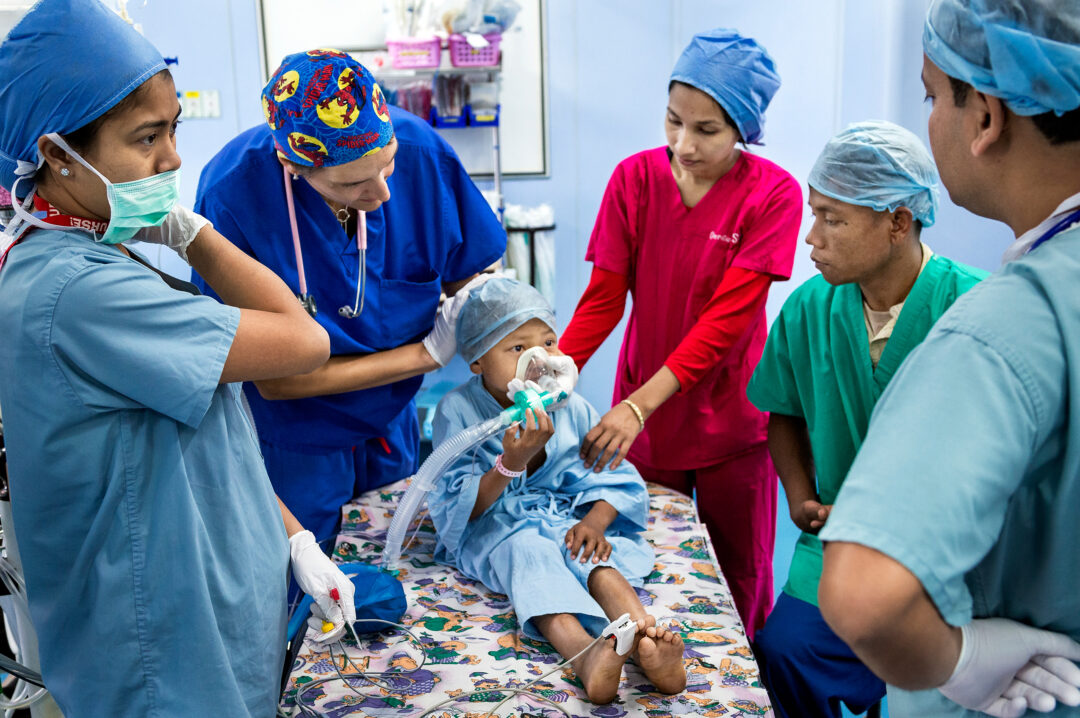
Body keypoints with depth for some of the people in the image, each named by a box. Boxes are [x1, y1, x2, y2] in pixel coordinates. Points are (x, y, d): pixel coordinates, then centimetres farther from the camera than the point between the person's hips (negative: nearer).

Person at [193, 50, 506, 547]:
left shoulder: (419, 149, -21)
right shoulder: (232, 194, -30)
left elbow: (468, 285, -5)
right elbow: (275, 380, -23)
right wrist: (430, 353, -21)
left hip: (392, 424, 4)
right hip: (294, 446, -3)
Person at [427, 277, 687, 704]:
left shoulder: (571, 409, 1)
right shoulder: (458, 411, -10)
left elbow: (614, 480, 2)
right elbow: (460, 509, -14)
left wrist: (595, 520, -20)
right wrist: (510, 464, -30)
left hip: (563, 517, 4)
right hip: (492, 528, -3)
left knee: (592, 554, -29)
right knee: (528, 550, -35)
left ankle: (644, 633, -54)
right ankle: (583, 654, -61)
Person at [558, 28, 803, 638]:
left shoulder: (773, 194, -14)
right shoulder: (636, 177, -5)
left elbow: (728, 316, -20)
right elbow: (604, 296, -6)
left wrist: (640, 403, -27)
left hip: (730, 421, -2)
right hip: (643, 412, 2)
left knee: (740, 576, 13)